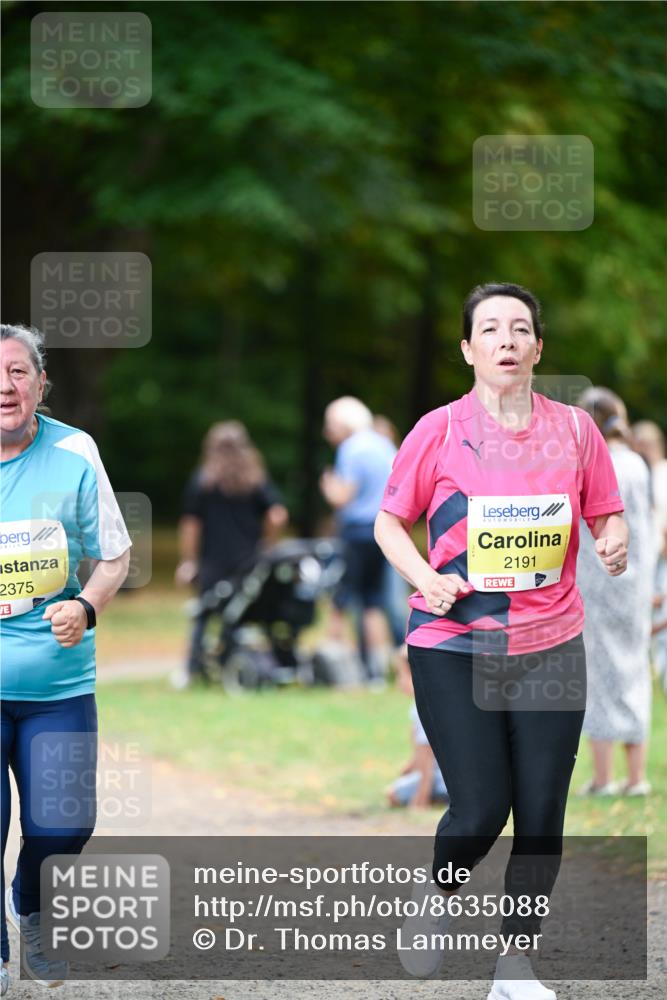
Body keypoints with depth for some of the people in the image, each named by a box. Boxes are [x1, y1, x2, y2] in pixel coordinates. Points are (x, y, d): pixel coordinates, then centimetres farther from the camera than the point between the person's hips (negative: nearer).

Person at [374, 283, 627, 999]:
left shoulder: (574, 429, 3)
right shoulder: (439, 431, -4)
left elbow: (606, 516, 12)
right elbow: (389, 522, 5)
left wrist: (614, 542, -11)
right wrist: (425, 578, -12)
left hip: (550, 647, 3)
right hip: (453, 646, -2)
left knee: (541, 817, 1)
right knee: (481, 811, -9)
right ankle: (434, 897, 24)